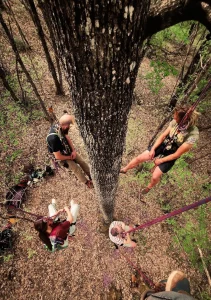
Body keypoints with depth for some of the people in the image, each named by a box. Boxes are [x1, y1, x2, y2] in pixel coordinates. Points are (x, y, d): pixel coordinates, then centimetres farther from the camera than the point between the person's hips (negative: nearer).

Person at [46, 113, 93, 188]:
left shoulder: (60, 126, -19)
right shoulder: (54, 138, -41)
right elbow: (58, 156, -31)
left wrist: (73, 150, -11)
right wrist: (70, 157, -14)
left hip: (68, 150, 7)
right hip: (61, 157, -7)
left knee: (82, 162, 7)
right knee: (77, 169, -4)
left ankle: (91, 177, 26)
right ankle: (86, 182, 21)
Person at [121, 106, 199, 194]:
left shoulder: (193, 135, -29)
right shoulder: (175, 122, -17)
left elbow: (177, 154, -21)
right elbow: (163, 136, -5)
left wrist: (161, 160, -13)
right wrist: (153, 149, -13)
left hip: (171, 155, -3)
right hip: (163, 144, 4)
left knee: (155, 177, -8)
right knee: (139, 158, -3)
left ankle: (149, 187, 30)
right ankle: (124, 170, 26)